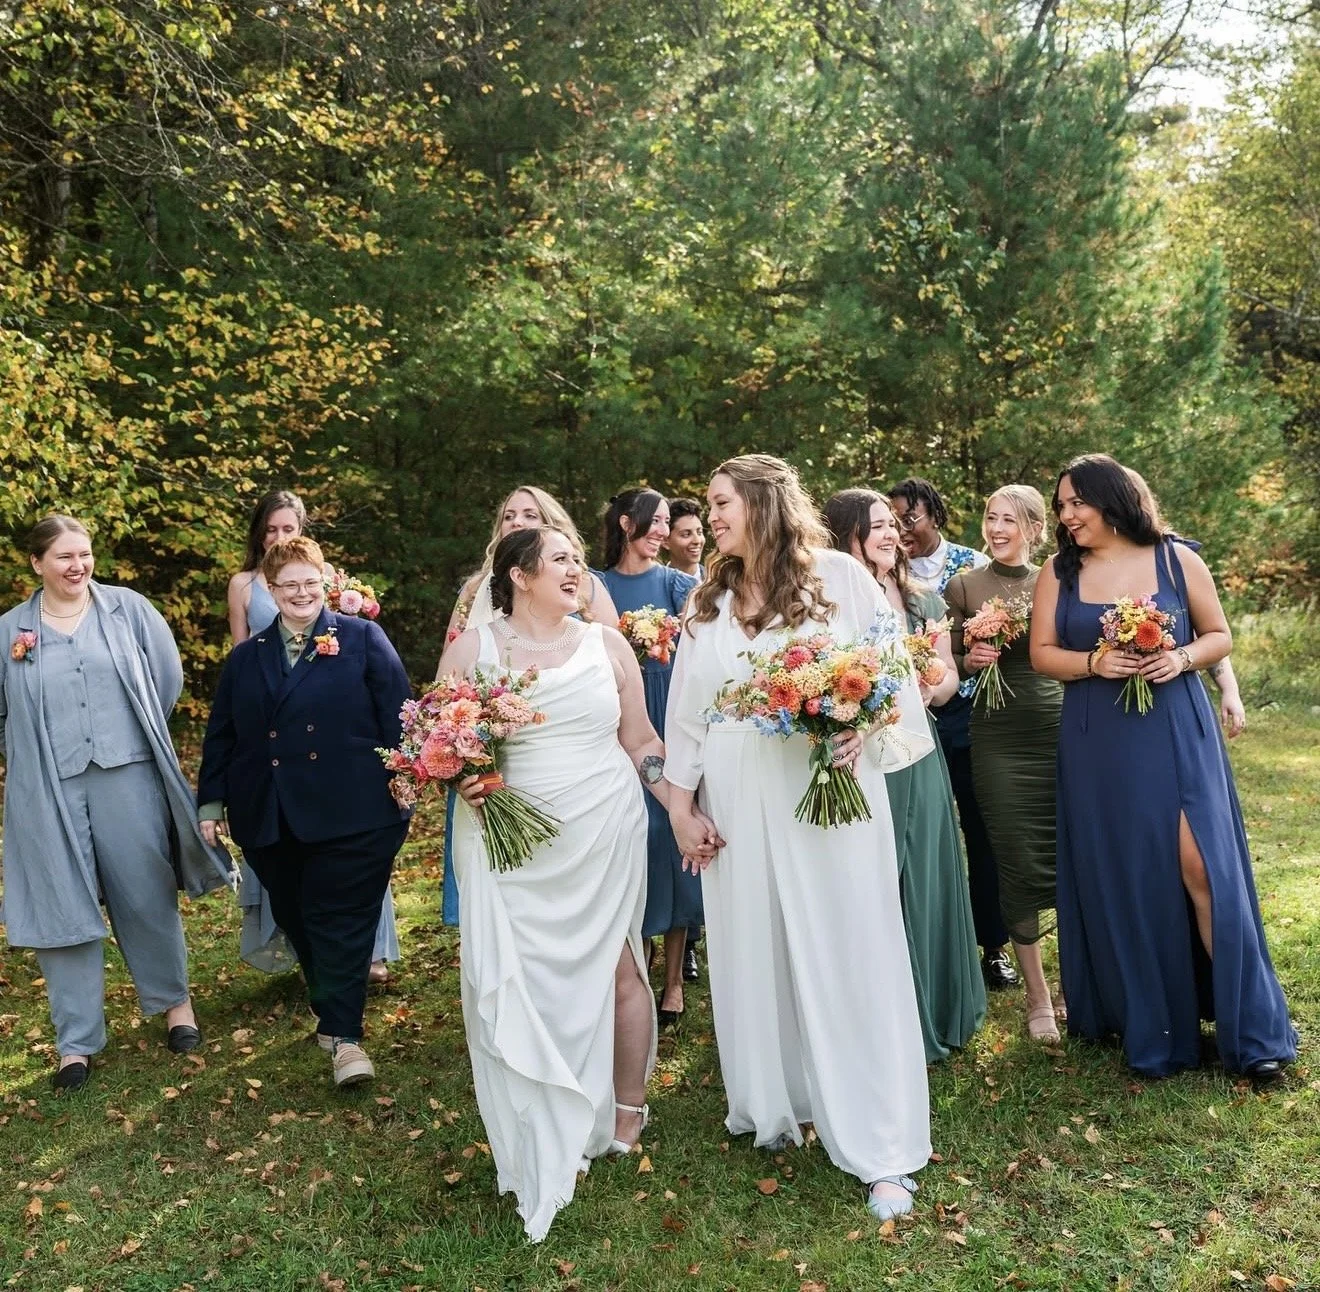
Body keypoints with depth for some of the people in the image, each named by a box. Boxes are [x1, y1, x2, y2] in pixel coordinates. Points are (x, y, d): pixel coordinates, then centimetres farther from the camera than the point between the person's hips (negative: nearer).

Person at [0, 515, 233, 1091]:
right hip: (49, 791, 1)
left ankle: (173, 1000, 29)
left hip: (127, 779, -1)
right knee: (64, 909, 4)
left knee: (146, 897, 8)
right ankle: (76, 1041, 14)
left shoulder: (128, 608, 2)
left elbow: (168, 677, 5)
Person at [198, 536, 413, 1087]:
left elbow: (397, 714, -3)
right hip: (271, 822, 5)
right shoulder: (245, 658, 15)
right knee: (296, 919, 12)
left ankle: (343, 1034, 2)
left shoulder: (363, 639, 2)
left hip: (350, 814, -4)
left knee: (340, 922, -3)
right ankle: (333, 1011, 31)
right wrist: (211, 803, 10)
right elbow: (221, 735, 15)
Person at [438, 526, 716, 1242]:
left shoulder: (606, 644, 7)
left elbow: (641, 741, 8)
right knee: (518, 980, -2)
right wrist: (462, 776, -15)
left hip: (604, 835, 1)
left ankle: (626, 1113, 24)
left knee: (615, 966, 5)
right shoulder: (471, 649, 2)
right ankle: (540, 1135, 15)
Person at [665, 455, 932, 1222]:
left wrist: (865, 728, -19)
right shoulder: (708, 604, 12)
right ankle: (772, 1108, 29)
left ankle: (882, 1147, 8)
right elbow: (688, 710, 12)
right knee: (754, 952, 10)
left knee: (847, 954, -1)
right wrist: (681, 805, 8)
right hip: (737, 805, 5)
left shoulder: (838, 576, -2)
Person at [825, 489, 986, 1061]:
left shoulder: (923, 600, 11)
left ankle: (935, 1013, 28)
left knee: (924, 881, 11)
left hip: (918, 759, 5)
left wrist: (931, 690, -5)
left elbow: (948, 675, 16)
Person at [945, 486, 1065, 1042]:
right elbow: (947, 667, 7)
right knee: (1017, 865, 2)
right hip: (998, 739, -1)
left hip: (1060, 732, 2)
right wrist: (970, 660, -14)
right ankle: (1037, 997, 17)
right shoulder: (963, 586, 3)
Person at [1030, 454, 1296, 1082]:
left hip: (1177, 732, -1)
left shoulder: (1177, 559, 1)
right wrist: (1093, 663, -14)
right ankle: (1144, 1021, 21)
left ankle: (1248, 1027, 7)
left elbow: (1220, 636, 7)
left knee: (1202, 866, -7)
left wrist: (1183, 657, -13)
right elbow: (1042, 652, 4)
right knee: (1119, 875, 5)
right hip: (1099, 744, 2)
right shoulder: (1058, 574, 4)